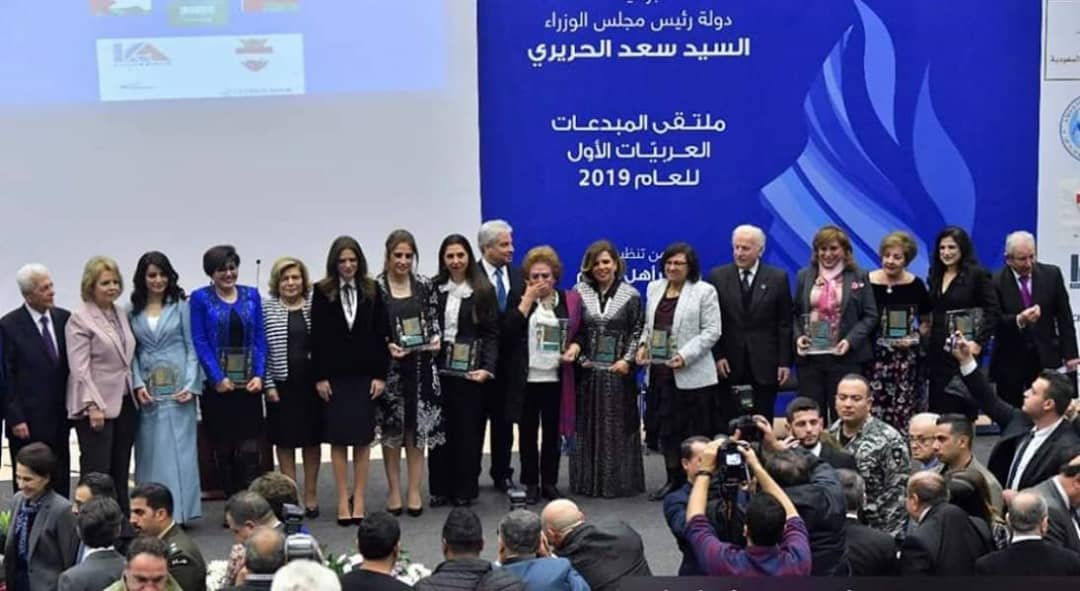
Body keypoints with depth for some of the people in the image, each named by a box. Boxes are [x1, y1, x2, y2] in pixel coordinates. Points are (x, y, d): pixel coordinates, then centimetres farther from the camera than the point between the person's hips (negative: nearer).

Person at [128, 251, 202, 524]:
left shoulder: (180, 306, 2)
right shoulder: (134, 311, 8)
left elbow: (192, 347, 0)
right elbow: (133, 351, 8)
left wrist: (190, 385, -9)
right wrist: (138, 384, -6)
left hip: (177, 388, -2)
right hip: (147, 391, 2)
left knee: (179, 448, -3)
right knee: (150, 451, 3)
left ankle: (180, 511, 1)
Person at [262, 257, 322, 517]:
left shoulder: (314, 305, 2)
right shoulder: (266, 308, -1)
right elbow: (261, 348, -2)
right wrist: (268, 384, -7)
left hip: (310, 383, 1)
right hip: (281, 385, -1)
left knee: (312, 440, 9)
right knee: (285, 441, 6)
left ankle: (310, 495, 20)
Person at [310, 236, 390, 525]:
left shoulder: (372, 291, 3)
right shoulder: (322, 292, -1)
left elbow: (381, 334, 3)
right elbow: (317, 337, -1)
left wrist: (380, 374, -2)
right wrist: (319, 377, -5)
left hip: (365, 374, 1)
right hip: (335, 376, -1)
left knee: (363, 438, 3)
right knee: (338, 438, 1)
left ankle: (359, 499, 10)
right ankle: (343, 500, 8)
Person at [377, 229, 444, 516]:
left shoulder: (425, 285, 5)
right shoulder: (375, 287, -3)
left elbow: (434, 321, 11)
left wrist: (436, 339, -8)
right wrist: (386, 346, -17)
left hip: (420, 365, 2)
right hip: (389, 366, -2)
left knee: (418, 427, 4)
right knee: (391, 428, 5)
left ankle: (414, 489, 13)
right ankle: (394, 489, 15)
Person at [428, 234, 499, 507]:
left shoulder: (483, 291, 1)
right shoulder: (433, 289, 6)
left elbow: (492, 333, -1)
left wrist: (487, 368, -12)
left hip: (469, 370, -2)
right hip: (438, 369, 2)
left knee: (468, 430, 1)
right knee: (439, 429, 4)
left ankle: (464, 489, 10)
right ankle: (440, 488, 12)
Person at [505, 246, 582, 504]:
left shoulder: (569, 300, 6)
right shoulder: (520, 300, 3)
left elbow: (581, 333, 13)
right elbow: (508, 330, -12)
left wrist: (575, 347, -9)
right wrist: (528, 299, -13)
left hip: (556, 378, 1)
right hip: (526, 379, -1)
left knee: (553, 432, 8)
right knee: (528, 432, 5)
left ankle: (550, 481, 19)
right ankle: (531, 483, 15)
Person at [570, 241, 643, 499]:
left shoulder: (630, 295, 1)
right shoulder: (579, 293, 5)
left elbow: (637, 332, 1)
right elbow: (571, 330, 8)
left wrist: (627, 360, -9)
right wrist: (579, 356, -2)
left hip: (618, 371, -2)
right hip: (587, 371, 2)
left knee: (619, 427, 2)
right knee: (587, 427, 4)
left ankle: (620, 481, 10)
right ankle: (588, 481, 12)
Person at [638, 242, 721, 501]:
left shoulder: (704, 291, -4)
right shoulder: (654, 288, 14)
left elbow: (712, 331, -8)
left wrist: (685, 355, -18)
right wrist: (643, 345, 0)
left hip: (692, 373, -5)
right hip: (659, 371, 6)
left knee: (696, 431, 1)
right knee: (666, 428, 10)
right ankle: (673, 479, 22)